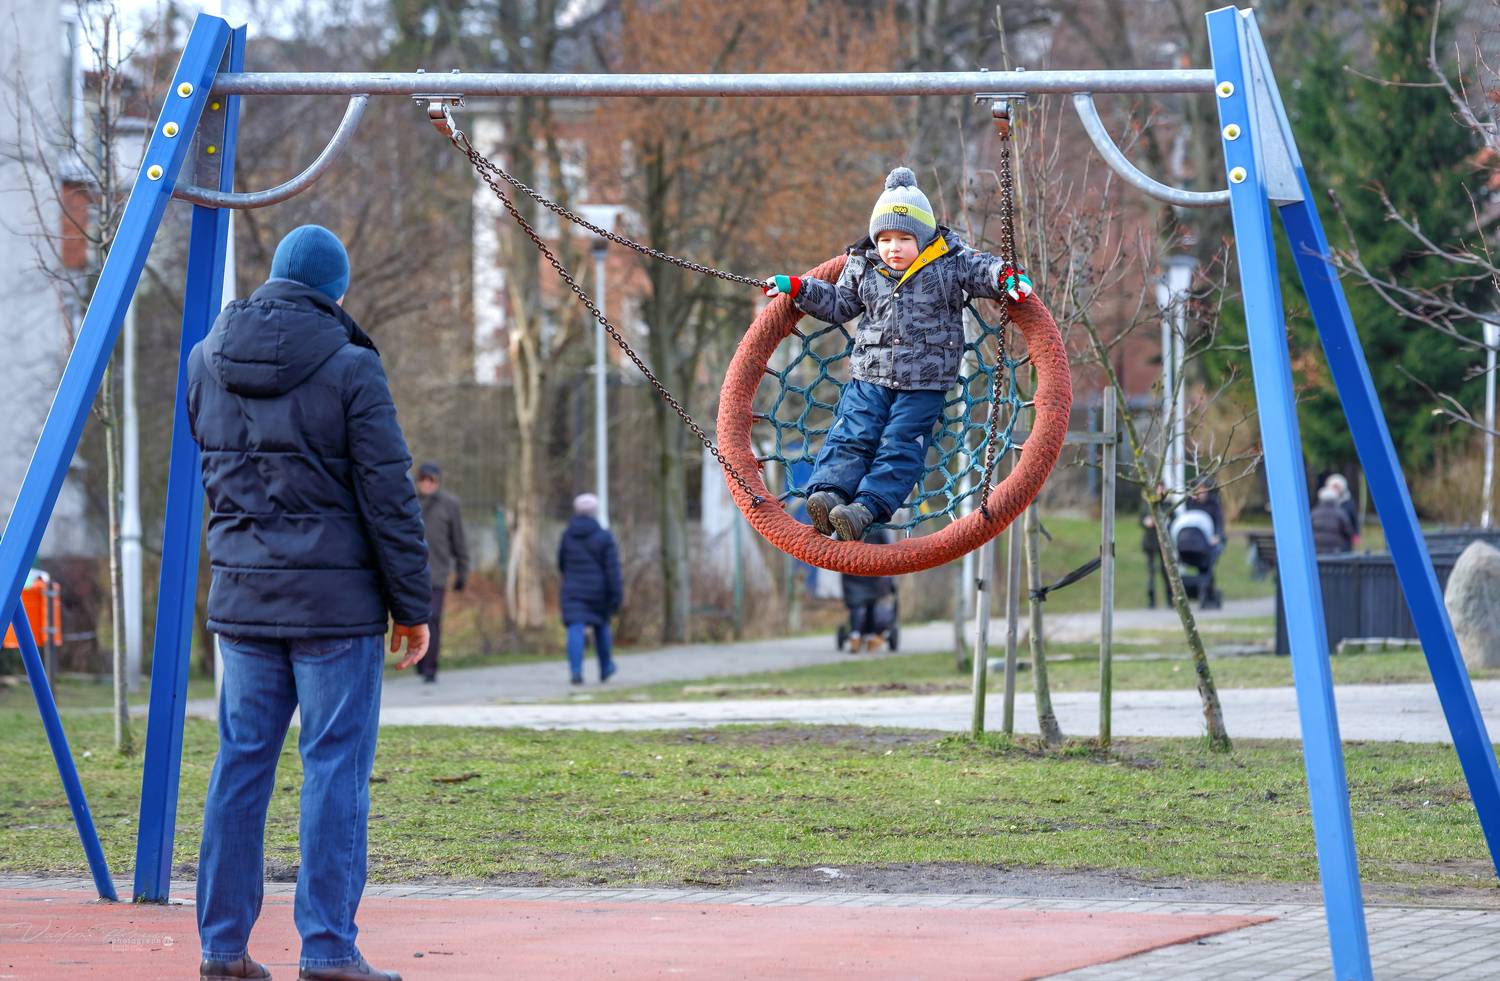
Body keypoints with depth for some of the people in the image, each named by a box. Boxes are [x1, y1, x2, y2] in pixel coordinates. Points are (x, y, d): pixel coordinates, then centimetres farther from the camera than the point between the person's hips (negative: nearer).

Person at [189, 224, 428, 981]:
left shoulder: (207, 361, 5)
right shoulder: (347, 369, -11)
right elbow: (387, 496, -9)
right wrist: (412, 604, -3)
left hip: (241, 597, 5)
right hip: (335, 600, -5)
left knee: (241, 762, 10)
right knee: (335, 768, -2)